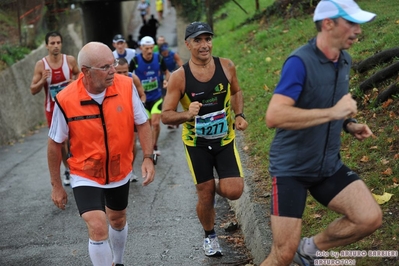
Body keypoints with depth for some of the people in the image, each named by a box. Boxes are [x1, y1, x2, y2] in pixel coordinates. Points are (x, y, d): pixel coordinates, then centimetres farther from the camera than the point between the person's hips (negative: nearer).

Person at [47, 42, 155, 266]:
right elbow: (55, 144, -8)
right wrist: (56, 186, -3)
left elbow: (142, 123, -4)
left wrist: (148, 158, -16)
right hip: (86, 176, -3)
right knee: (98, 229, -18)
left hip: (120, 172, 3)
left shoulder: (126, 86, -17)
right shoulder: (66, 100, -22)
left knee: (118, 220, 24)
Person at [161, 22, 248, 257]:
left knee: (234, 191, -10)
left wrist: (239, 115, -4)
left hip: (225, 139, 2)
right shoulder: (179, 77, -17)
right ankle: (210, 236, 35)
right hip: (197, 143, -2)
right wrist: (187, 114, -34)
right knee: (205, 197, 6)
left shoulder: (226, 66, -9)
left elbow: (236, 92, 11)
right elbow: (166, 115, -15)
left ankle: (217, 185, 27)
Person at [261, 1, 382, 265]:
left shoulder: (345, 60, 4)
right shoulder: (300, 62, -21)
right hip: (291, 167, -7)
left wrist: (349, 125, 2)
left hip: (329, 165, 7)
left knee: (370, 218, -8)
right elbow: (274, 116, -33)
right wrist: (332, 113, -30)